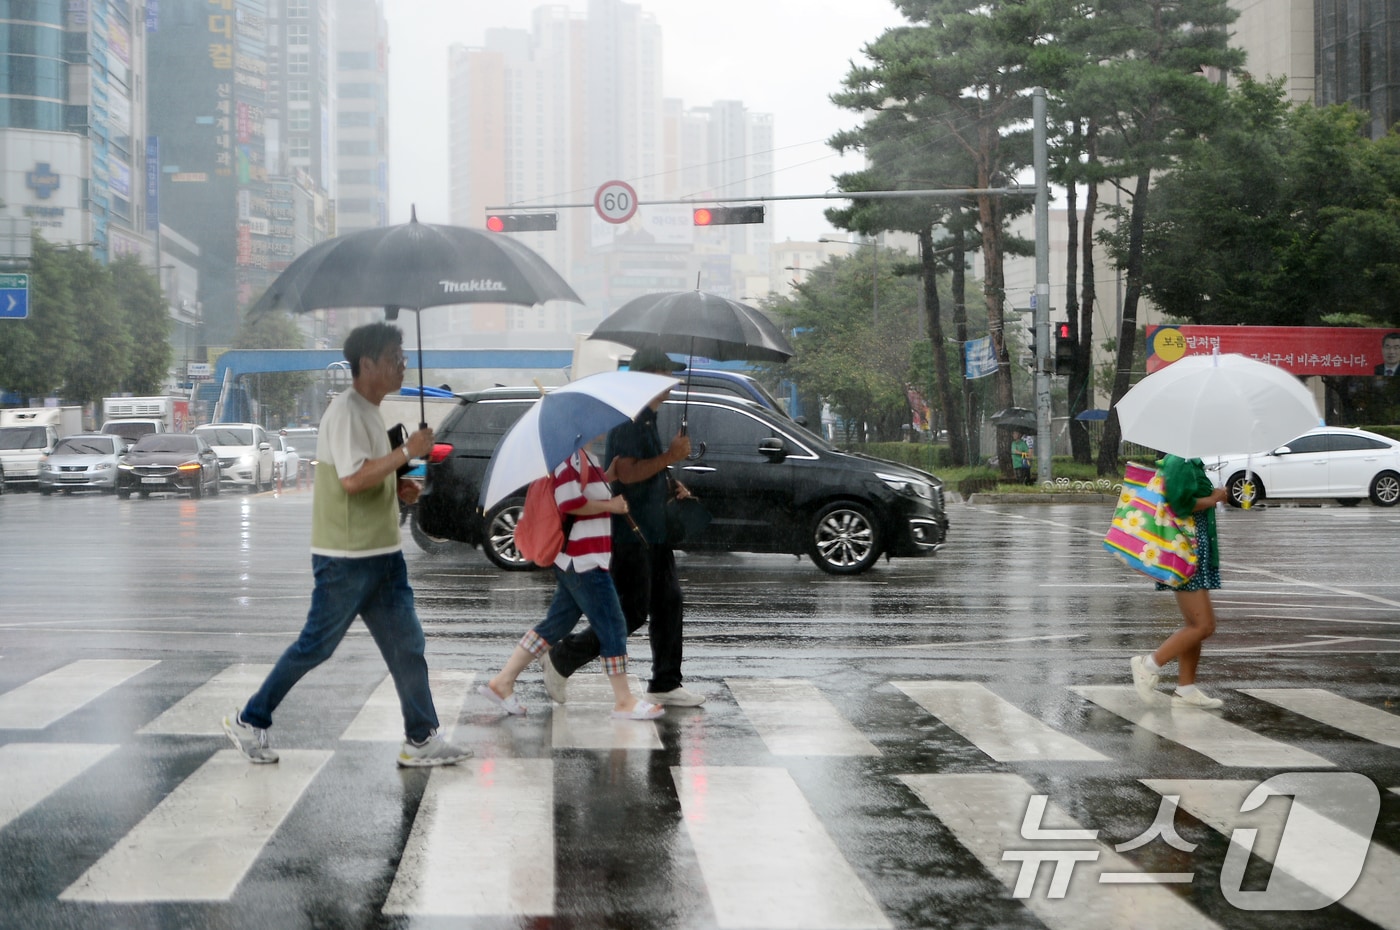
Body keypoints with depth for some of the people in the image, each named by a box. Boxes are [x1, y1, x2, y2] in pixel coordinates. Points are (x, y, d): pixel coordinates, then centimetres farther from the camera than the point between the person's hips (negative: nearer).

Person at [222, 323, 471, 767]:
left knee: (407, 646, 5)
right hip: (345, 558, -9)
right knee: (315, 646, 1)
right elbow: (352, 479, -26)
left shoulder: (369, 412, 15)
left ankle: (422, 739, 8)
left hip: (382, 554, 9)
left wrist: (397, 487, 7)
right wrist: (407, 451, -21)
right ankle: (249, 721, 15)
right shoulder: (346, 411, -16)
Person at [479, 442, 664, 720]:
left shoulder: (583, 456, 15)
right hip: (583, 561, -11)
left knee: (557, 623, 13)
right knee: (612, 626, -5)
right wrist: (610, 505, -14)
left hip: (574, 560, 11)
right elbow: (568, 502, -24)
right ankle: (624, 702, 2)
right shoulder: (570, 456, -16)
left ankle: (502, 682, 15)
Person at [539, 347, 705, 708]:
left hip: (654, 530, 10)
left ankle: (665, 684, 17)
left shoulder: (648, 419, 17)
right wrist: (670, 456, -21)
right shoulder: (628, 420, -16)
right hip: (630, 533, -10)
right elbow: (626, 473, -26)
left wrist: (671, 485, 14)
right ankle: (561, 659, 5)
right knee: (632, 613, -6)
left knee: (669, 607, 10)